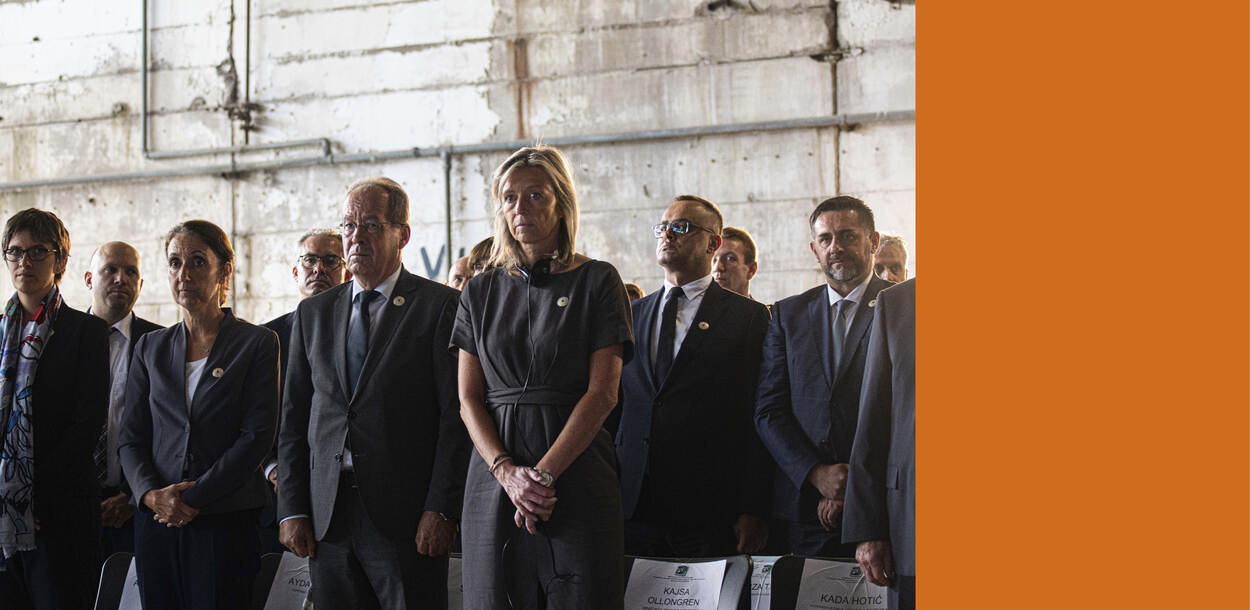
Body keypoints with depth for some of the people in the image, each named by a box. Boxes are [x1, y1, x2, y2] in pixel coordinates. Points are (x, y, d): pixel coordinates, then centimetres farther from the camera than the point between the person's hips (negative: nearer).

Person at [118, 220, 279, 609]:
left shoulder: (257, 343, 2)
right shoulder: (151, 348, 14)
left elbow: (257, 436, -6)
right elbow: (131, 438, 10)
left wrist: (194, 497, -12)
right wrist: (152, 494, -9)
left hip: (225, 521, -4)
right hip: (157, 520, 4)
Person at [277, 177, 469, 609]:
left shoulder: (440, 307, -1)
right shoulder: (313, 313, 15)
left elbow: (456, 417, -7)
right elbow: (293, 420, 13)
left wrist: (441, 509, -13)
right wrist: (291, 510, 5)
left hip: (406, 518, -4)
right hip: (327, 519, 5)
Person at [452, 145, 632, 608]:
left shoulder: (597, 282, 2)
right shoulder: (481, 292, 12)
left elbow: (603, 392, -6)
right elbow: (469, 399, 7)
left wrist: (544, 473, -14)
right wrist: (507, 471, -10)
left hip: (576, 474, -3)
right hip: (495, 477, 3)